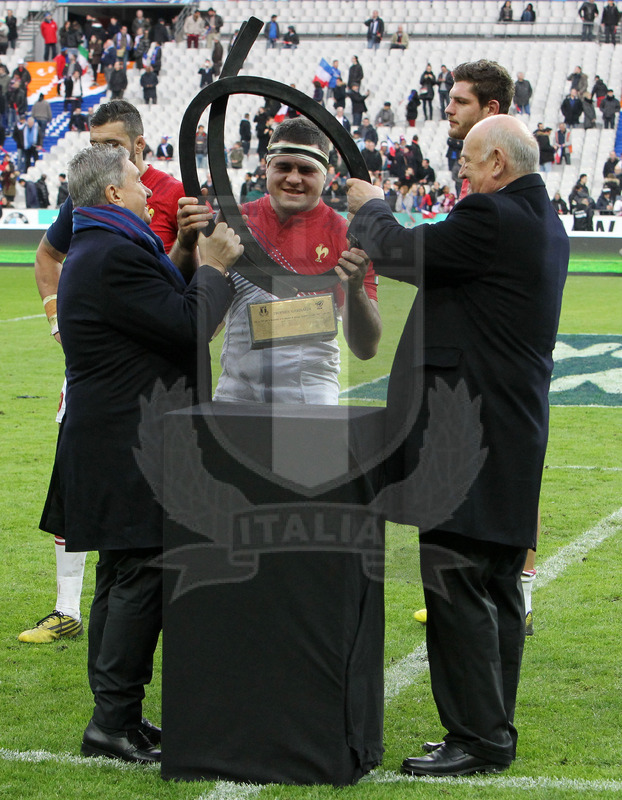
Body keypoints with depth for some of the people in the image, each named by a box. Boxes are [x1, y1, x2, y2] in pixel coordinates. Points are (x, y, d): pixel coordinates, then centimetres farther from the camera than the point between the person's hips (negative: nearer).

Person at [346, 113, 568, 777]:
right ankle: (493, 730, 21)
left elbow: (401, 253, -11)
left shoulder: (491, 219, -16)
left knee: (455, 586, -7)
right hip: (512, 435, 10)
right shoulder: (544, 223, 14)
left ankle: (477, 739, -5)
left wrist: (368, 207, 8)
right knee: (496, 589, 14)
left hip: (468, 436, -10)